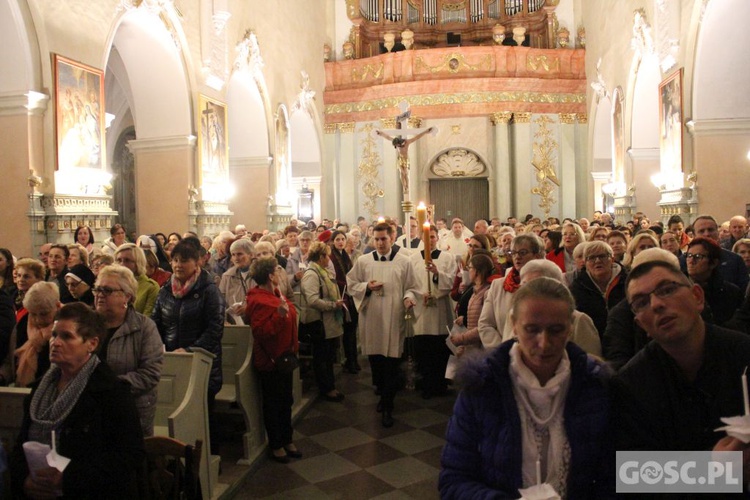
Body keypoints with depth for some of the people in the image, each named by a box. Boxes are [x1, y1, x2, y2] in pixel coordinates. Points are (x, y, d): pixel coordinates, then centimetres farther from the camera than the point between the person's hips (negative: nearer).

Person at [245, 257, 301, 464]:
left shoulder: (275, 295, 9)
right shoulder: (259, 301, -21)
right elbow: (261, 332, -28)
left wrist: (293, 345, 26)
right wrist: (279, 315, -36)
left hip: (284, 356, 9)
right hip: (270, 360, -9)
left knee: (286, 400, 18)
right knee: (273, 403, 6)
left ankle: (287, 440, 32)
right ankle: (276, 445, 21)